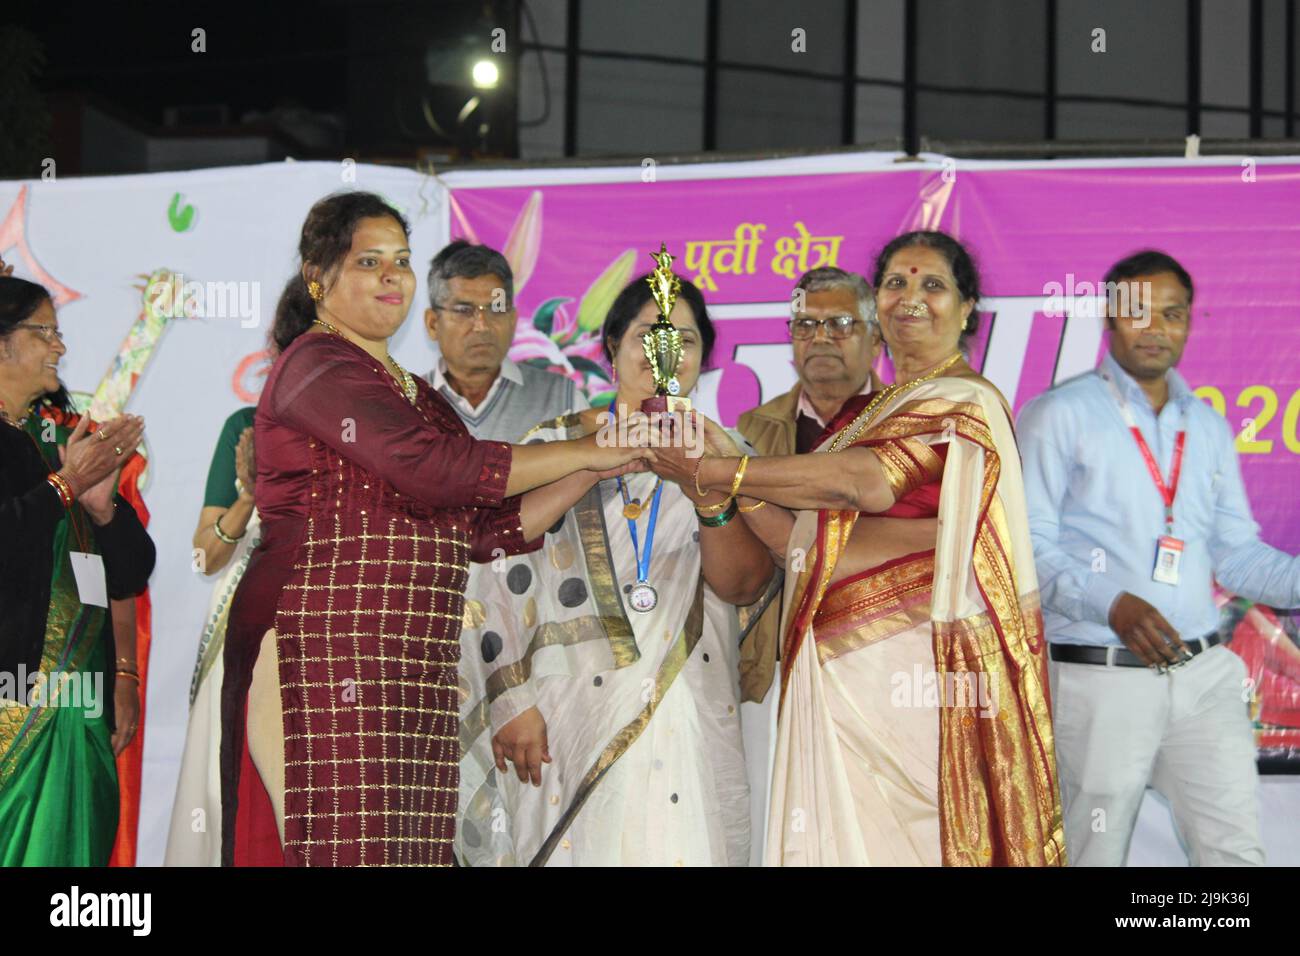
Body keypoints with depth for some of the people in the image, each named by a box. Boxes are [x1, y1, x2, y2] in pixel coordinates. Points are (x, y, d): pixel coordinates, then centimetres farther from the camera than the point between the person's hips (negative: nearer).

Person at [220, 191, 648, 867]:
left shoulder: (417, 396, 25)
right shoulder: (317, 366, -3)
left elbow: (491, 528, 19)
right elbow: (432, 470, -16)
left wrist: (594, 471, 8)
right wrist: (581, 452, -8)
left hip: (412, 671, 8)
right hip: (321, 654, -8)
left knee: (412, 846, 1)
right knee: (346, 844, -12)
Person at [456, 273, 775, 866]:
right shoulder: (553, 446, 6)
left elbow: (745, 585, -1)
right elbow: (500, 579, 2)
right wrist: (511, 699, -7)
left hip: (690, 724, 2)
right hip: (568, 722, -1)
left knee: (686, 848, -2)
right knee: (571, 846, -2)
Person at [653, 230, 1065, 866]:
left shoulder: (967, 401, -3)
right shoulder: (863, 413, 21)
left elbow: (865, 481, -21)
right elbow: (803, 543, 12)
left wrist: (714, 470, -16)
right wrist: (727, 463, -3)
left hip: (913, 665, -7)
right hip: (841, 670, 7)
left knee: (896, 840, -6)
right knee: (835, 837, 3)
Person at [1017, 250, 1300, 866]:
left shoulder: (1208, 428, 16)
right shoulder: (1059, 416, -1)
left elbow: (1237, 553, 16)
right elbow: (1029, 543, -8)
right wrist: (1113, 605, -22)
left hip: (1203, 674, 5)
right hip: (1099, 677, -5)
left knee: (1235, 850, 2)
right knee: (1093, 853, 3)